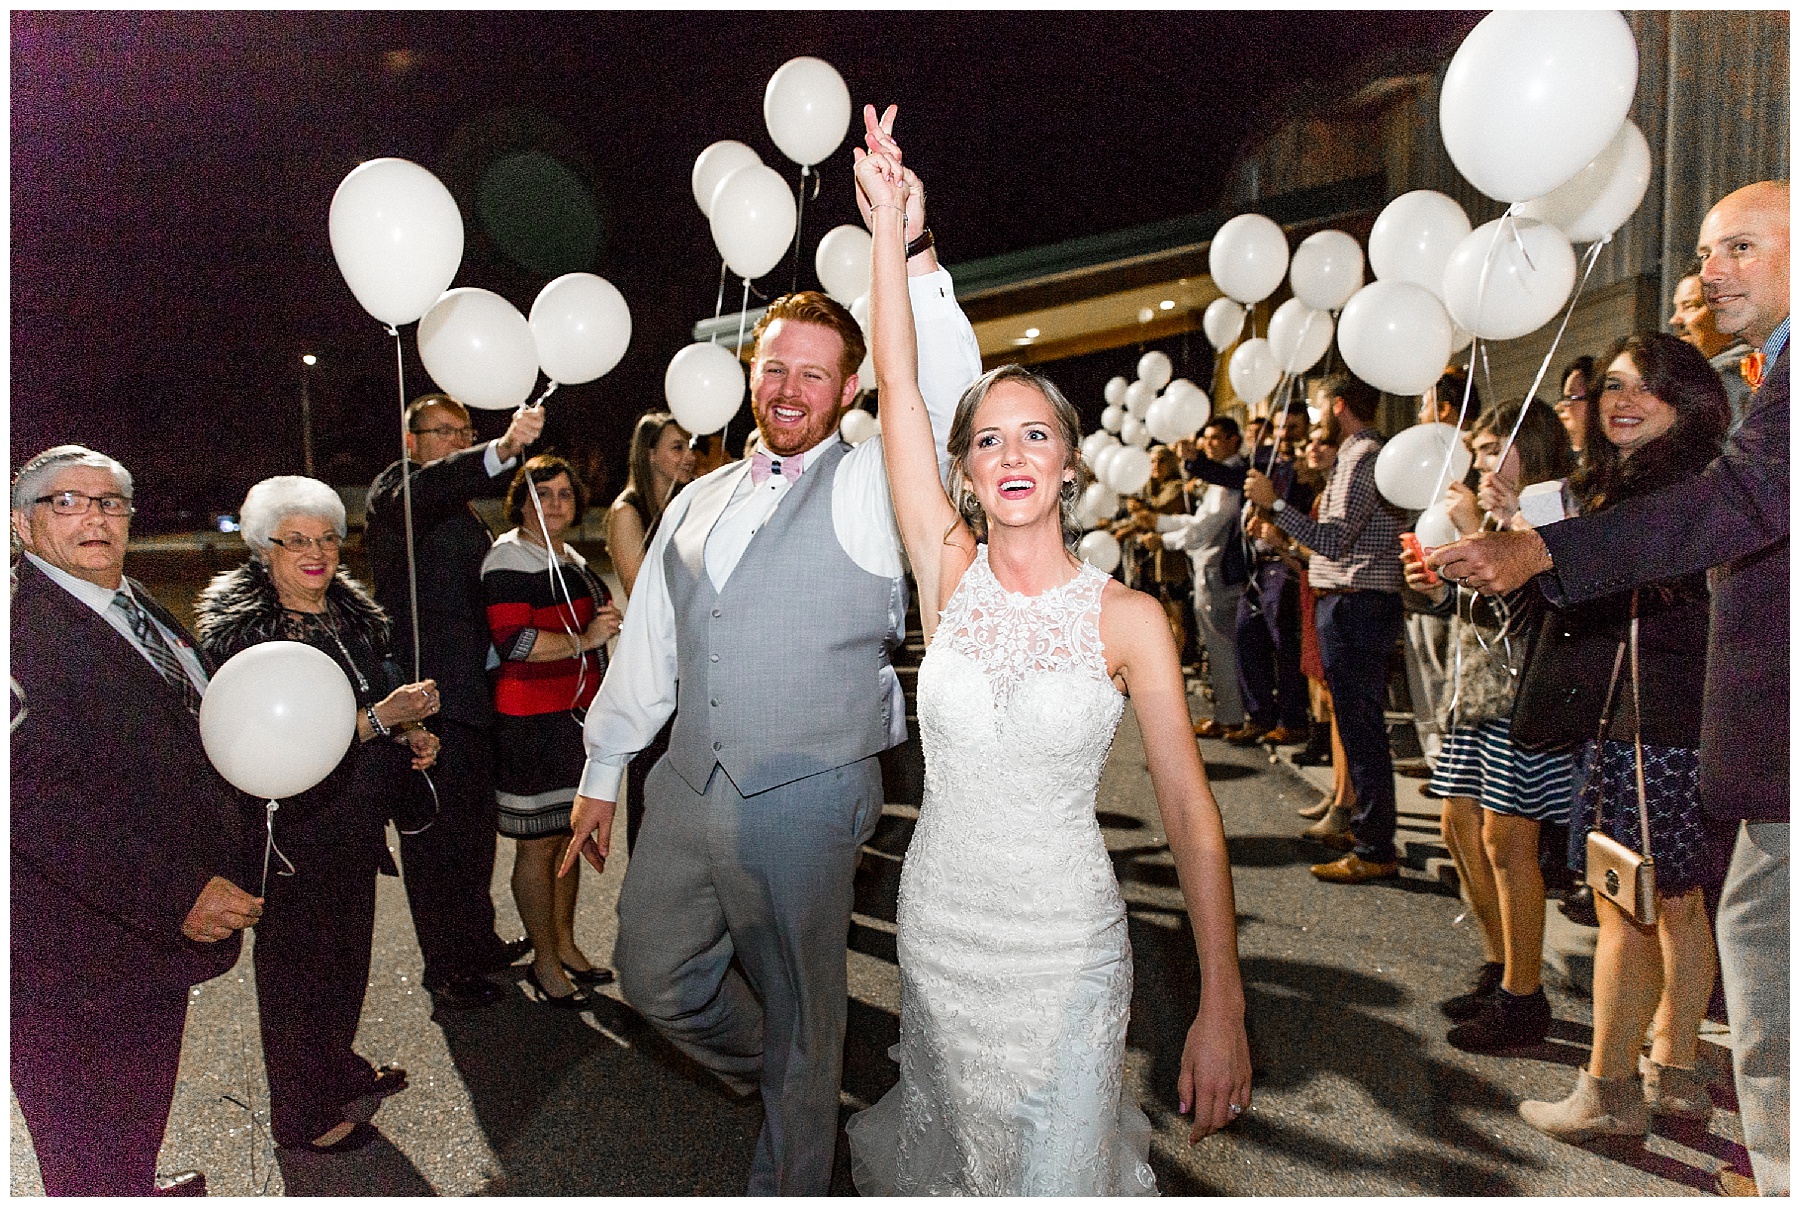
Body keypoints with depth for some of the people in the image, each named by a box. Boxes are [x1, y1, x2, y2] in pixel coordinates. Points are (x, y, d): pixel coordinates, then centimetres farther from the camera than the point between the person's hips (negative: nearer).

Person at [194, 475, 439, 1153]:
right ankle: (301, 1114, 25)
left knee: (348, 950, 21)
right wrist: (382, 718, -28)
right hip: (293, 828, -7)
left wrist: (412, 736, -2)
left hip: (354, 819, 7)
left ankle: (339, 1066, 43)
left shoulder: (352, 614, 5)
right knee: (297, 965, 8)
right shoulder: (239, 629, -18)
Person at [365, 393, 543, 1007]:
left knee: (472, 829, 20)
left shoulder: (462, 512, 20)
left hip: (469, 693, 9)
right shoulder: (397, 490, -8)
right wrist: (502, 450, -51)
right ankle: (447, 967, 17)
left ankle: (476, 942, 36)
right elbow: (423, 489, -34)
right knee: (436, 836, 3)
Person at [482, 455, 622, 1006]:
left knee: (567, 835, 16)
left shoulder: (571, 559, 17)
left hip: (576, 714, 9)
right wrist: (583, 640, -22)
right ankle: (544, 962, 12)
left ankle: (565, 944, 28)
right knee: (537, 843, 0)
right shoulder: (510, 559, -10)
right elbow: (513, 640, -22)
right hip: (532, 723, -9)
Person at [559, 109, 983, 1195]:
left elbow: (948, 394, -23)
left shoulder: (869, 485, -5)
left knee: (802, 1018, 11)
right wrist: (604, 771, 15)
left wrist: (911, 256, -32)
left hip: (802, 798, -5)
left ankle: (790, 1179, 35)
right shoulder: (698, 501, 11)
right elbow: (648, 645, 14)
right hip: (688, 786, 6)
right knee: (656, 975, 18)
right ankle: (767, 1074, 47)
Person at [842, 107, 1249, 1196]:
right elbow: (899, 386, -10)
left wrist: (1223, 1009, -16)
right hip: (939, 931, 3)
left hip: (1064, 943, -2)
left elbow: (1192, 812, -11)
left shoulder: (1129, 617, -9)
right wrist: (891, 225, -12)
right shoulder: (950, 572, -4)